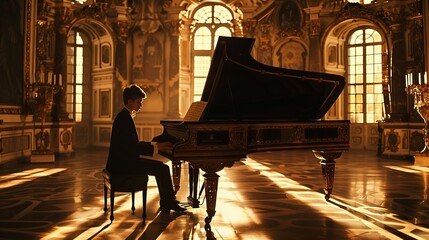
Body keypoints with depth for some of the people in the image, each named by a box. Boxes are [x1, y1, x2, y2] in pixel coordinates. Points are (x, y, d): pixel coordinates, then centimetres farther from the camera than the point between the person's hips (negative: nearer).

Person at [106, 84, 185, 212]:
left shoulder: (125, 116, 14)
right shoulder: (125, 118, -17)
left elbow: (134, 143, 15)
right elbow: (132, 147, -24)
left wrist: (156, 145, 6)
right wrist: (156, 147, -18)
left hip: (124, 160, 10)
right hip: (123, 164, -10)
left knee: (161, 167, 9)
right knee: (162, 168, -13)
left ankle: (166, 202, 11)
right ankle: (169, 203, 0)